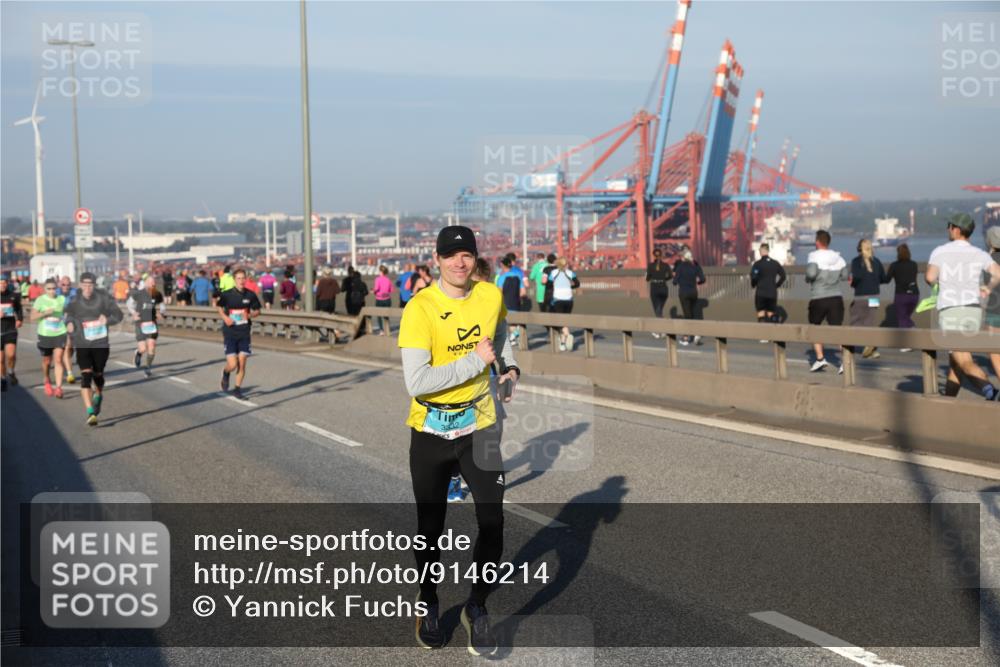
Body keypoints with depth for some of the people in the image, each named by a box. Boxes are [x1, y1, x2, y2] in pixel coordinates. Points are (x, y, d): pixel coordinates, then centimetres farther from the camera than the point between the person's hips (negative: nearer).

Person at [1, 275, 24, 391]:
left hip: (11, 330, 0)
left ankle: (10, 372, 8)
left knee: (11, 354, -19)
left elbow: (18, 308, 18)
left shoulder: (13, 295, 2)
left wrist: (20, 319, 2)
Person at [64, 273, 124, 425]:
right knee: (86, 375, -16)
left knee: (98, 375, 13)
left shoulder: (103, 297, -9)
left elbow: (118, 314, -4)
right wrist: (69, 323, -10)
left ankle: (98, 396, 48)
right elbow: (68, 314, 13)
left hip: (101, 344, 0)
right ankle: (90, 413, -21)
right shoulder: (74, 299, -4)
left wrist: (107, 320, -25)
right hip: (82, 344, 0)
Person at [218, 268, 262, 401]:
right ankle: (226, 373, 28)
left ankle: (238, 388, 20)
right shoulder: (227, 295, -7)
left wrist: (250, 315, -11)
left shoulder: (250, 295, -3)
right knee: (232, 365, -8)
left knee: (242, 363, 1)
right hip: (230, 333, -2)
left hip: (244, 333, 2)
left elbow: (257, 310, 10)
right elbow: (220, 308, 11)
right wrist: (225, 317, -8)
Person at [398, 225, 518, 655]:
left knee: (492, 522, -5)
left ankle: (476, 608, 19)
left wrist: (510, 367, 5)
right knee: (431, 528, 11)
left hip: (479, 425, 3)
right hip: (430, 431, -3)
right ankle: (428, 604, 37)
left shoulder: (492, 296, -3)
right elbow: (416, 382, -27)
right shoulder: (420, 308, -18)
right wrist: (475, 361, -22)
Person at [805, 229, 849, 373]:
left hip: (818, 298, -3)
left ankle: (820, 358, 6)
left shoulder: (814, 256, -9)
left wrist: (807, 278, -3)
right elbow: (844, 276, 10)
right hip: (836, 298, 3)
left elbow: (811, 272, -24)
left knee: (814, 327, 15)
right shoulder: (838, 257, 7)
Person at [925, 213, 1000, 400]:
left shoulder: (940, 251, -1)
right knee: (956, 357, 18)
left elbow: (930, 278, -14)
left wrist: (934, 281, 11)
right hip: (973, 310, 4)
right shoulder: (979, 254, 7)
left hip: (950, 311, -4)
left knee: (964, 361, -9)